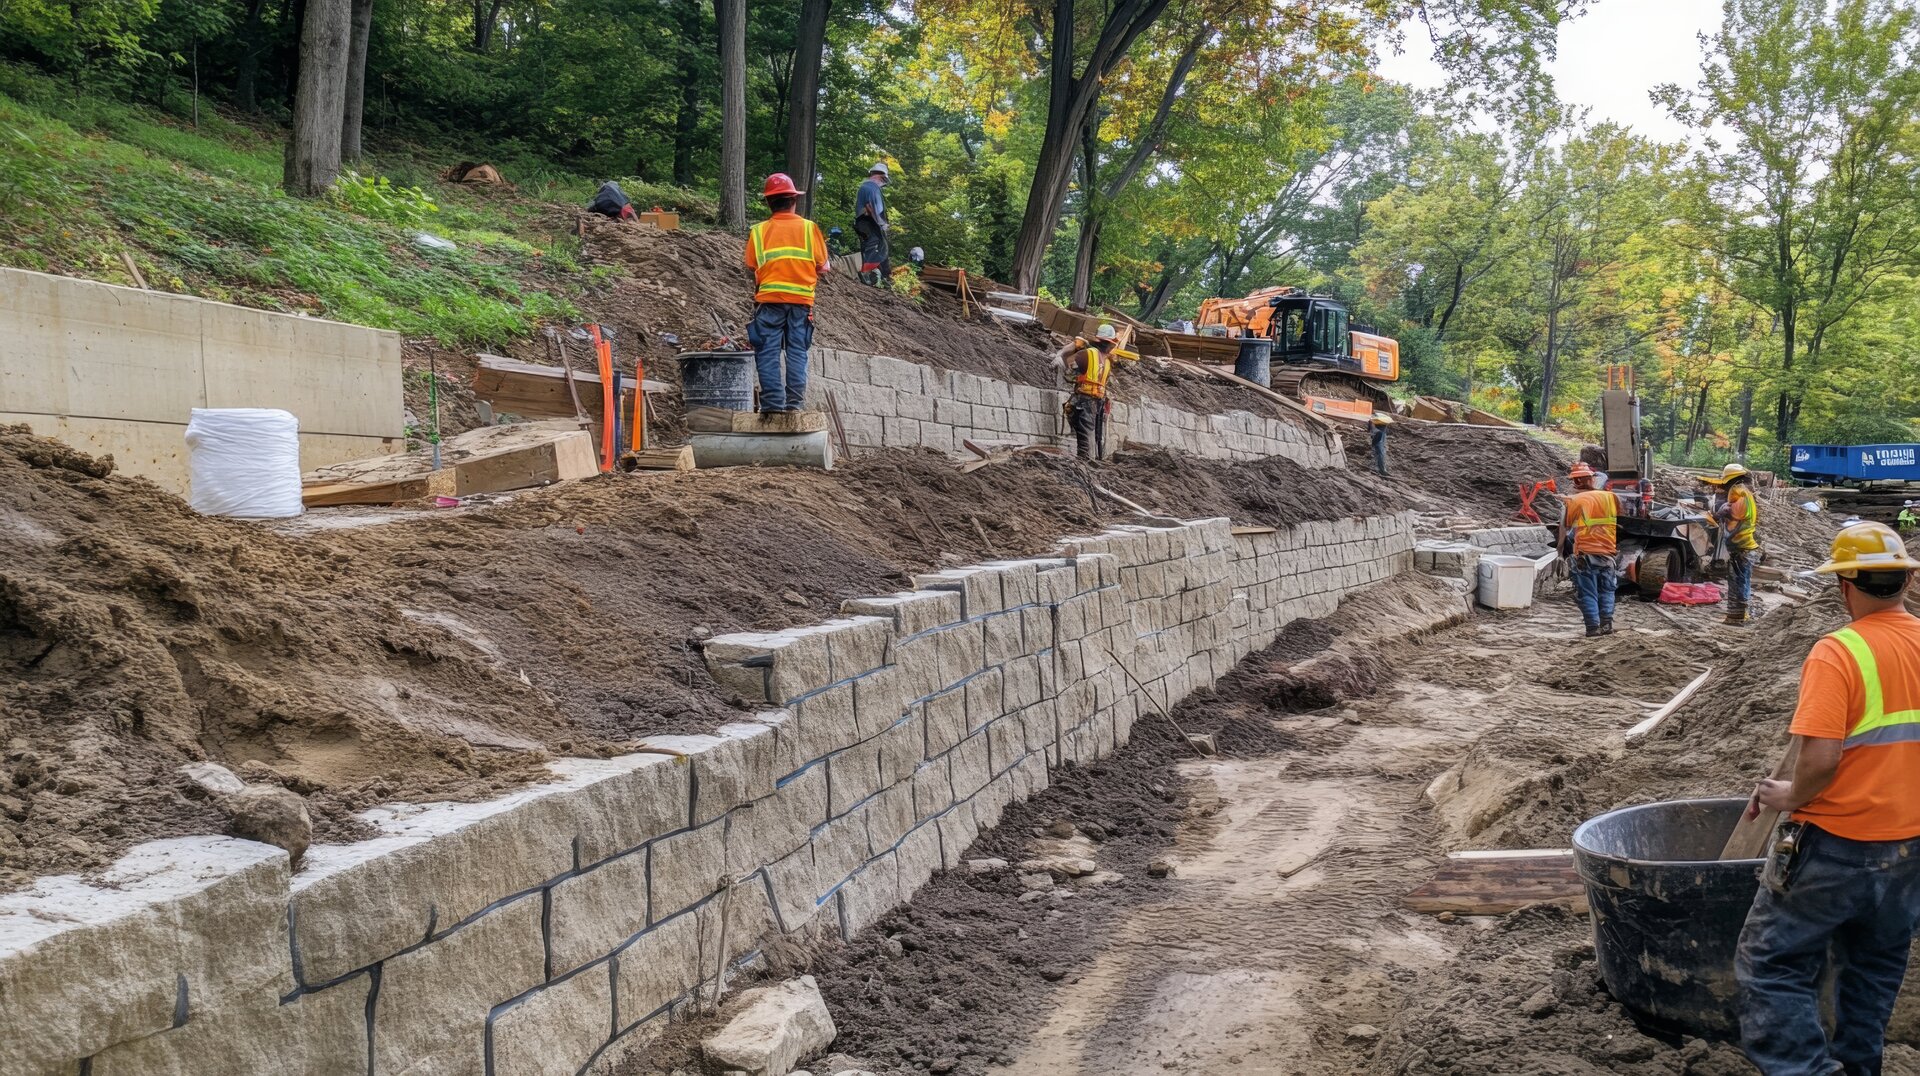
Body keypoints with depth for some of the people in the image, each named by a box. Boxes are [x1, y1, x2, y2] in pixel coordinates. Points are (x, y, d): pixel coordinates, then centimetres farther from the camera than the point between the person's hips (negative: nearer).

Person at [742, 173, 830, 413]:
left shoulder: (758, 231, 2)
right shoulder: (809, 228, 2)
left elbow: (753, 269, 3)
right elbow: (822, 267, 2)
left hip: (769, 299, 0)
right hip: (802, 299, 1)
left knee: (768, 353, 3)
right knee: (797, 352, 6)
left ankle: (772, 402, -2)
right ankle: (794, 402, 3)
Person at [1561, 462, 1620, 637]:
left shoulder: (1575, 501, -9)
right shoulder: (1610, 497, 3)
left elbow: (1565, 526, -2)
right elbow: (1620, 522, 11)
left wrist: (1561, 548, 12)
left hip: (1585, 553, -4)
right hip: (1607, 552, 4)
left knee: (1587, 592, 4)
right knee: (1606, 590, 18)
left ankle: (1593, 627, 1)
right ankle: (1607, 624, 12)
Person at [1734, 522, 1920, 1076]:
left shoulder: (1838, 653, -21)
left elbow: (1821, 758, -27)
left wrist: (1790, 796, -9)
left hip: (1834, 843, -7)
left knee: (1774, 966, 3)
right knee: (1875, 967, 23)